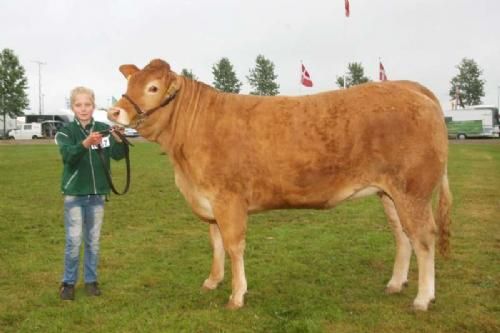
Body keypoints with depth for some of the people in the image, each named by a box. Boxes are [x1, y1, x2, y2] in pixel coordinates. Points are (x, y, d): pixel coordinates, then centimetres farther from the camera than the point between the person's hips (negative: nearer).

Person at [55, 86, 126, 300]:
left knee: (93, 241, 12)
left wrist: (119, 141, -35)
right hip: (74, 194, -2)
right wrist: (85, 144, -44)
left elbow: (118, 155, -13)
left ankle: (91, 280, 24)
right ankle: (68, 282, 16)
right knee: (74, 241, 1)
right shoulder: (66, 132, -6)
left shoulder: (104, 129, -2)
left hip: (97, 194, 2)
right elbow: (68, 155, -25)